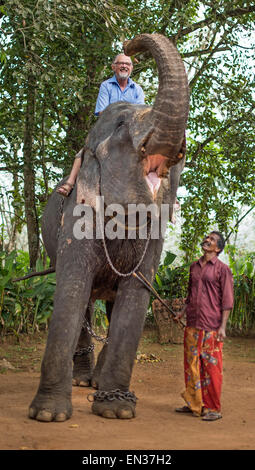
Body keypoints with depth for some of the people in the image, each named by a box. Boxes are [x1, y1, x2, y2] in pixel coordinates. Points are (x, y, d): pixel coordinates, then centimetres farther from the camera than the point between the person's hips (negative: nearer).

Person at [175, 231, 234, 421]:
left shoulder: (222, 269, -2)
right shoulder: (194, 267, 16)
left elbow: (227, 300, -5)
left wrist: (223, 326, -12)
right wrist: (181, 313, 13)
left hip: (211, 327, -6)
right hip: (192, 326, 6)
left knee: (211, 367, -2)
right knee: (191, 365, 9)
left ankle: (213, 409, 6)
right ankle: (194, 404, 20)